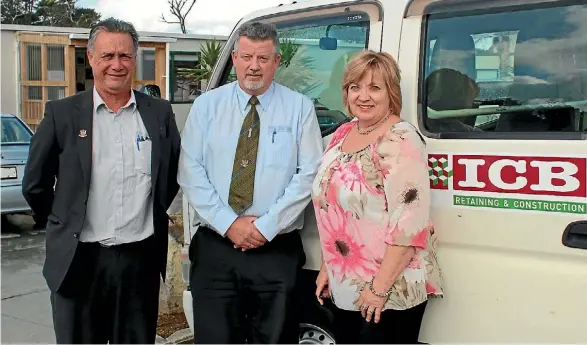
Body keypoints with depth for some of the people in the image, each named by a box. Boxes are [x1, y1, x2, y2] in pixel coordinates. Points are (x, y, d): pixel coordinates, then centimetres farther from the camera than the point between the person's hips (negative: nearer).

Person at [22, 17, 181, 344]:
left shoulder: (160, 113, 2)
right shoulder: (62, 114, -3)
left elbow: (175, 173, 14)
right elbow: (35, 183, 4)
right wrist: (65, 224, 10)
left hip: (142, 259, 2)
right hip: (79, 260, -1)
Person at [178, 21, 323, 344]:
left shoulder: (300, 107, 2)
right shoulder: (206, 105, 5)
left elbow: (309, 174, -5)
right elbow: (190, 171, -1)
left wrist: (266, 226, -12)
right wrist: (228, 223, -11)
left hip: (277, 249, -1)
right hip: (215, 246, 1)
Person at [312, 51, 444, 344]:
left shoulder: (400, 140, -17)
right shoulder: (342, 134, 7)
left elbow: (409, 222, -22)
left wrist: (380, 287, -21)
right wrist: (327, 268, 14)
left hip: (393, 291, -7)